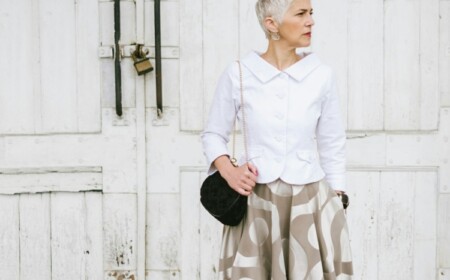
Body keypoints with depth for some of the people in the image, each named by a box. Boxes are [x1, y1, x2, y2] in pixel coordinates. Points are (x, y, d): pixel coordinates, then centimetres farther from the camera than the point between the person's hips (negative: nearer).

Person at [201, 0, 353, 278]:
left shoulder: (322, 75, -1)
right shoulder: (238, 74, -4)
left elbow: (332, 146, 6)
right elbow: (213, 134, 7)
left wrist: (337, 205, 4)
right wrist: (227, 171, -11)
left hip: (309, 199, 1)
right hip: (255, 201, 0)